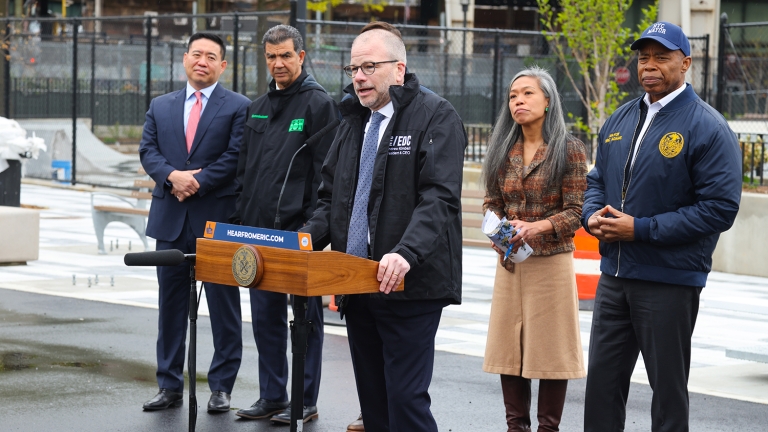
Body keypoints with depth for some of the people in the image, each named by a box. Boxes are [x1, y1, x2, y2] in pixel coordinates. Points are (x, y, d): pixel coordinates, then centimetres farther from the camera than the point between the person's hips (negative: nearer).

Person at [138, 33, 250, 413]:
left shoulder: (239, 107, 0)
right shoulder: (160, 107, 14)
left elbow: (235, 157, -9)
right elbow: (148, 151, 6)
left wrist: (196, 183, -14)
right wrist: (172, 176, -13)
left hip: (218, 219, -4)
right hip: (171, 220, 4)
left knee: (223, 305, 1)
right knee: (171, 303, 8)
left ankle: (221, 386, 8)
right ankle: (170, 386, 15)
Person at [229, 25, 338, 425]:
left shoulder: (319, 104, -6)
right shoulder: (257, 107, 15)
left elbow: (324, 171, -10)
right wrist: (239, 220, 12)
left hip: (299, 231, -7)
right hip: (258, 228, 7)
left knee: (305, 317, 1)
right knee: (265, 317, 11)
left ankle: (305, 401, 8)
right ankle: (272, 396, 19)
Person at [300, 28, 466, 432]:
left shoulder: (435, 117, -6)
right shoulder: (354, 120, 16)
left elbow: (440, 198, -17)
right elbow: (331, 197, 18)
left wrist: (406, 253, -31)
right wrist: (305, 239, -1)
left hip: (409, 286, -7)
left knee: (406, 399, -10)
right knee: (372, 399, 11)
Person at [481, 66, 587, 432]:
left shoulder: (569, 150, -4)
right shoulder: (502, 150, 9)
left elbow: (575, 212, -8)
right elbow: (492, 202, 13)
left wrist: (536, 227, -22)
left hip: (551, 261, -4)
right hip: (509, 262, 4)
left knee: (551, 348, -1)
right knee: (508, 347, 5)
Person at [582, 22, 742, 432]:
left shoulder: (707, 128, -10)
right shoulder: (620, 120, 11)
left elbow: (720, 208, -17)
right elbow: (597, 180, 22)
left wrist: (641, 229, -19)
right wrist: (593, 215, -2)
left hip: (669, 282, -6)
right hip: (614, 275, 6)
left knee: (668, 388, 5)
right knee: (602, 382, 9)